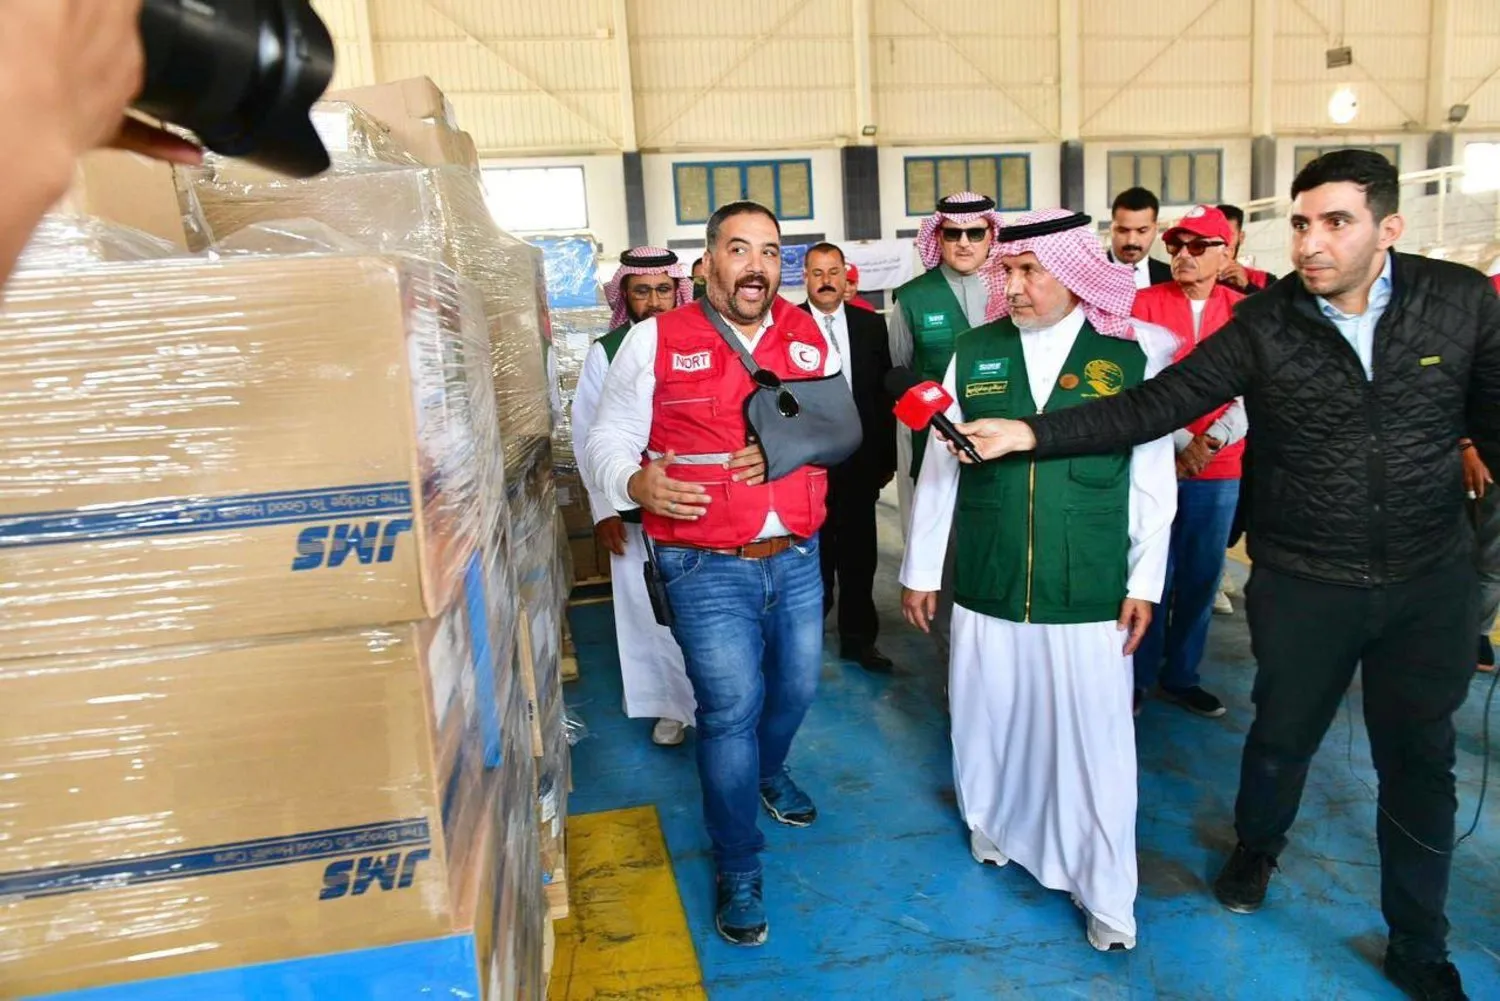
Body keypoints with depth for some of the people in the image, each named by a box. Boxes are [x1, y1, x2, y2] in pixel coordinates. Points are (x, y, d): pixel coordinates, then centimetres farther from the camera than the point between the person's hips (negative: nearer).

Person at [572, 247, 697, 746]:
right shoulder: (605, 352, -2)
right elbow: (589, 437, 0)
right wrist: (604, 509, -2)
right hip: (636, 510, 0)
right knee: (648, 608, 9)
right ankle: (672, 704, 28)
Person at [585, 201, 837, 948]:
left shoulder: (808, 336, 6)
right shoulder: (655, 340, -7)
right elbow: (607, 439, -5)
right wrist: (635, 483, -27)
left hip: (797, 557, 5)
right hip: (707, 569, -5)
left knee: (797, 686, 21)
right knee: (731, 706, -3)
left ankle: (767, 773, 55)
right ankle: (737, 868, 19)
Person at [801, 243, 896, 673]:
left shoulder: (871, 325, 6)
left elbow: (885, 392, 7)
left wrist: (886, 456, 5)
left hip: (859, 460, 3)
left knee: (859, 556, 11)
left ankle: (858, 639, 23)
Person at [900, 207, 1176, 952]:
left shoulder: (1132, 356, -2)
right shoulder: (973, 354, 2)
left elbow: (1153, 482, 2)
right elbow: (939, 468, 5)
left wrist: (1144, 583, 1)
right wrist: (920, 569, 7)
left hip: (1089, 596, -1)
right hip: (985, 588, 2)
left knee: (1093, 741, 5)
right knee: (987, 720, 16)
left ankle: (1105, 893, 24)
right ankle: (994, 820, 44)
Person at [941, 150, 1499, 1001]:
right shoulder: (1265, 323, -11)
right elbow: (1153, 406, -13)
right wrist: (1032, 434, -21)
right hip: (1304, 582, -1)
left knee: (1421, 762, 13)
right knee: (1283, 735, 17)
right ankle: (1257, 849, 49)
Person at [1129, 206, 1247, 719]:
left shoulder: (1244, 311, 4)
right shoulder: (1143, 304, -2)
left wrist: (1211, 442, -14)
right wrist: (1179, 444, -12)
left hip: (1220, 470, 3)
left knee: (1201, 577, 11)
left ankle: (1181, 676, 27)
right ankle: (1138, 677, 18)